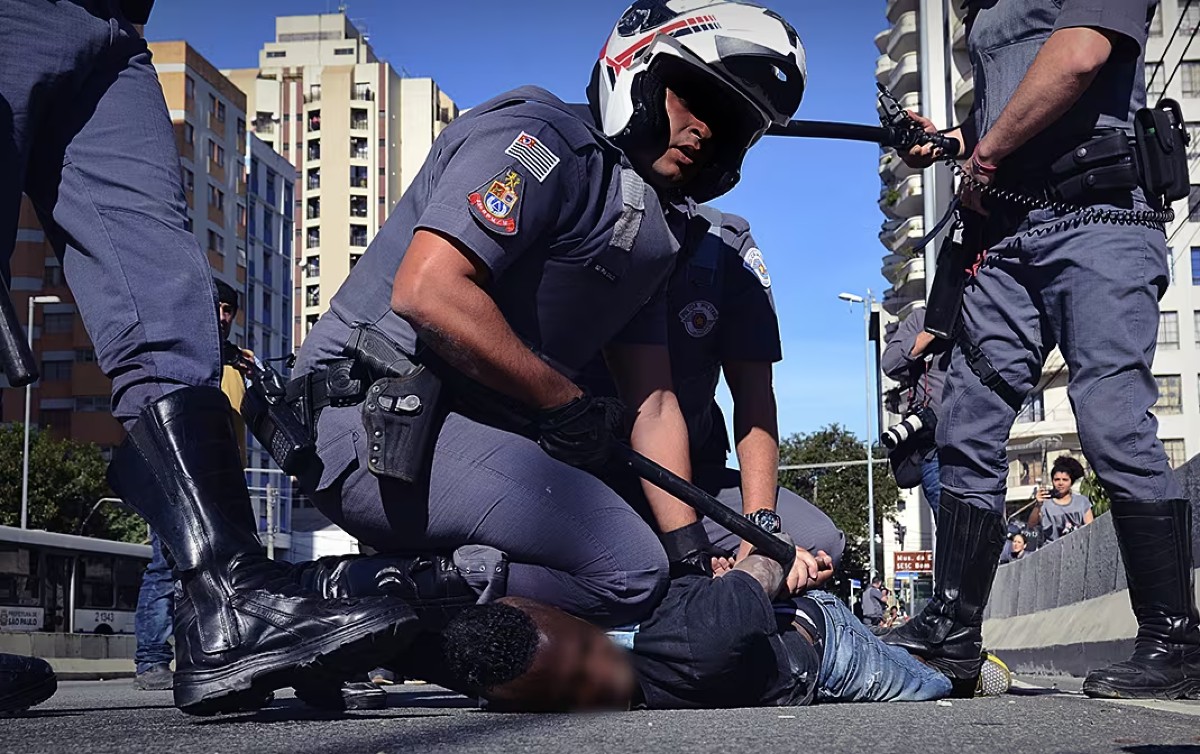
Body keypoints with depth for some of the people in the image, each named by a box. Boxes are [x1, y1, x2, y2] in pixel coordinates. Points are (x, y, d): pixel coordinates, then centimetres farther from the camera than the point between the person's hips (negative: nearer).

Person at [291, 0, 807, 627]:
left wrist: (691, 556, 8)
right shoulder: (541, 139, -9)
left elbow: (652, 405, 17)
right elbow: (428, 292, -23)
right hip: (378, 428, -10)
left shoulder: (648, 234, 19)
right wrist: (566, 403, -14)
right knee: (628, 569, -21)